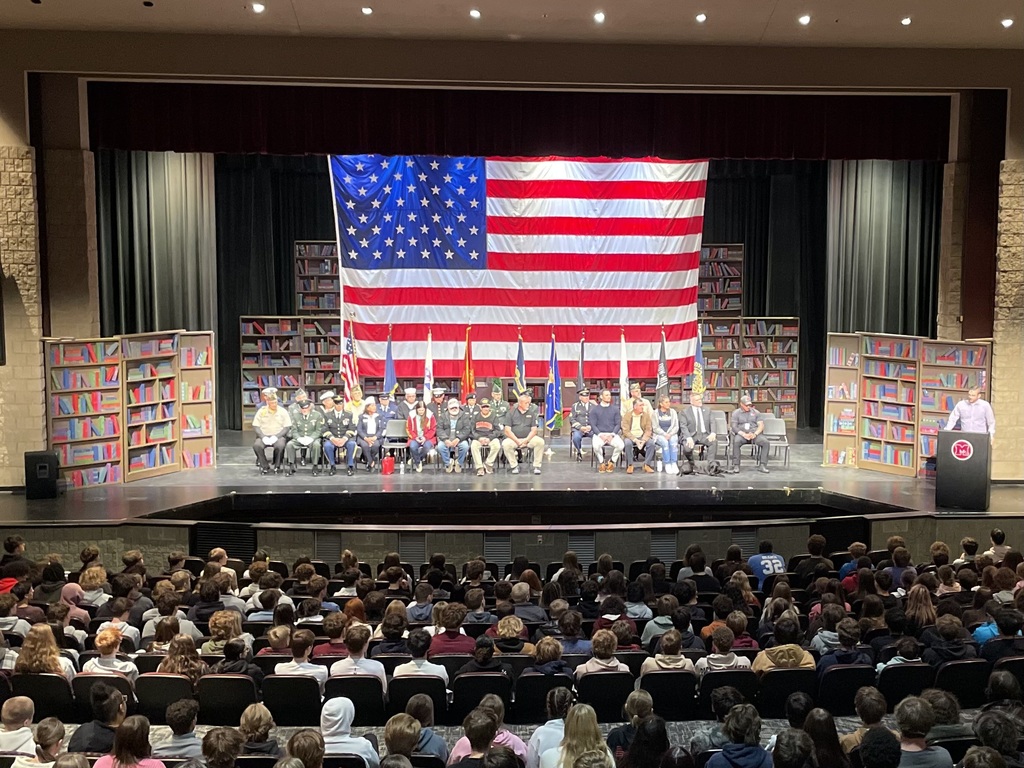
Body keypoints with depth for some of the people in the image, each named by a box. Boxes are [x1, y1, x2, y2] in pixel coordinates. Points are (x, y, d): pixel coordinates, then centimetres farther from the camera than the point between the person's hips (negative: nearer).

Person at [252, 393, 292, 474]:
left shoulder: (283, 411, 3)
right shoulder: (261, 411, 5)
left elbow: (287, 427, -2)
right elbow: (255, 427, 2)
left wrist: (276, 436, -16)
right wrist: (263, 437, -15)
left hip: (278, 436, -1)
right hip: (264, 435, 1)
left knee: (280, 445, -35)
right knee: (256, 445, -31)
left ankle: (277, 466, -8)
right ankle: (265, 467, -11)